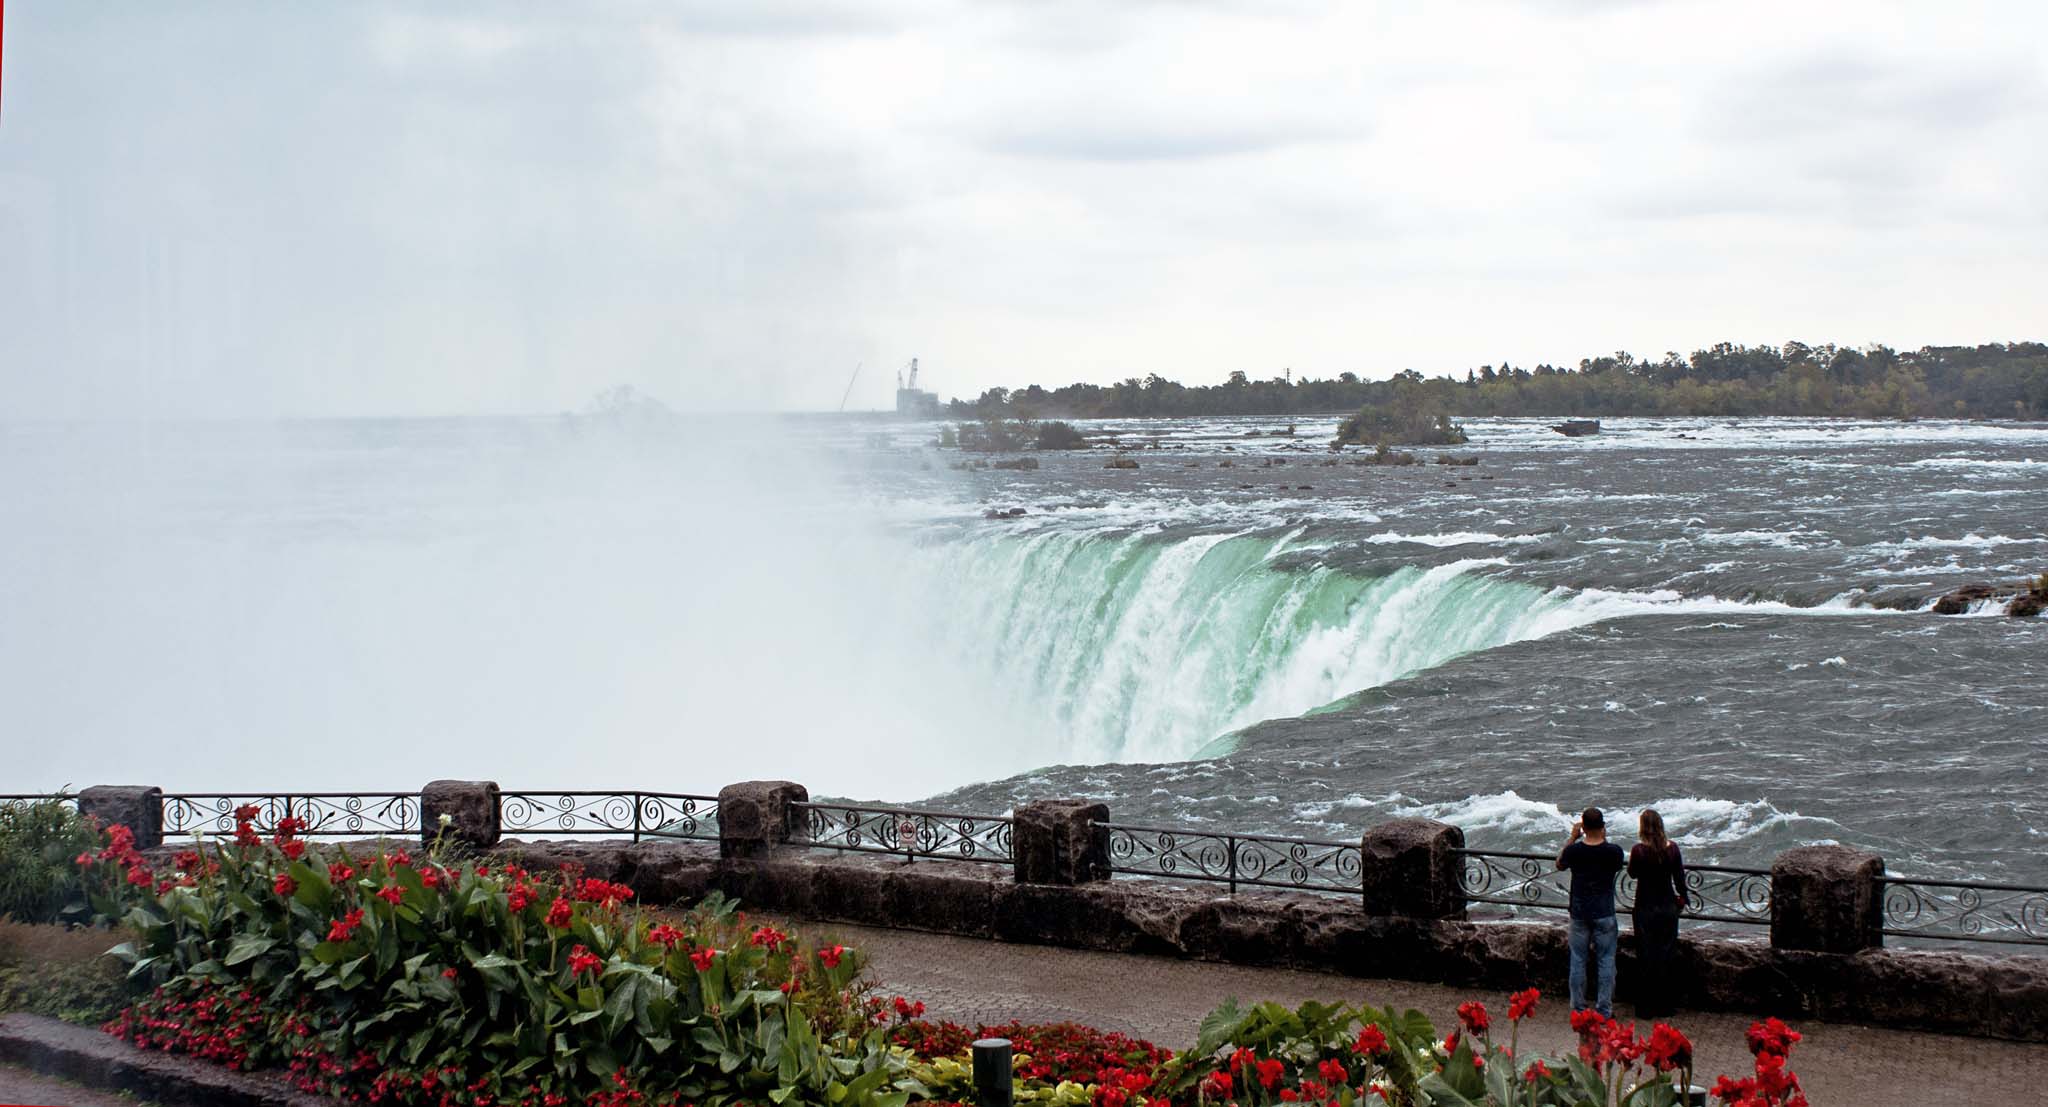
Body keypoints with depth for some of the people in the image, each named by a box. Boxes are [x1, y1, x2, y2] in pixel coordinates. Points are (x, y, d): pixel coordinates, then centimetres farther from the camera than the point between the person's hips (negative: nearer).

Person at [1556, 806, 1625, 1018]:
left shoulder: (1574, 850, -11)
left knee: (1578, 961, 10)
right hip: (1604, 914, -1)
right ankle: (1604, 1010, 8)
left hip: (1579, 913, 1)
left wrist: (1572, 838, 10)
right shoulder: (1613, 851, -13)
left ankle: (1578, 1008, 15)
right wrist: (1604, 839, 8)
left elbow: (1559, 864, 10)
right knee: (1606, 961, 7)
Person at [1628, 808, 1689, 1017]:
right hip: (1668, 907, 3)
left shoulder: (1639, 850, -16)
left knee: (1647, 956, 5)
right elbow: (1679, 877, 2)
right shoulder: (1672, 848, -7)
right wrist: (1683, 897, 16)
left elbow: (1633, 873, -1)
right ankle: (1664, 1005, 20)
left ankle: (1646, 1008, 9)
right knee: (1666, 955, 13)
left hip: (1646, 908, -3)